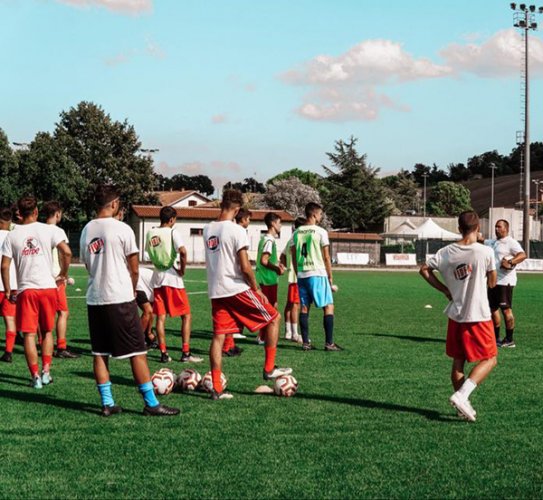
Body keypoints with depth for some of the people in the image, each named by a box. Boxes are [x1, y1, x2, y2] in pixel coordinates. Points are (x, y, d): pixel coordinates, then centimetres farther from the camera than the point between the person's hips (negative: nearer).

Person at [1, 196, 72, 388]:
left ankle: (35, 376, 3)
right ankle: (46, 371, 11)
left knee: (29, 334, 5)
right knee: (47, 331, 16)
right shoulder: (50, 230, -1)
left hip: (25, 290, 0)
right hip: (48, 287, 0)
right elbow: (66, 252, -11)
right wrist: (64, 274, 5)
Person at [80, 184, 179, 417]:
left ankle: (107, 403, 10)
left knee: (100, 353, 10)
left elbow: (88, 265, 14)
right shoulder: (122, 229, -9)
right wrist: (133, 290, 14)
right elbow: (134, 269, -4)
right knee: (137, 352, 0)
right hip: (120, 298, -5)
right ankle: (151, 403, 1)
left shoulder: (87, 230, 7)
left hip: (94, 299, 6)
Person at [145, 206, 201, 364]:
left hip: (157, 278, 5)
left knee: (160, 317, 7)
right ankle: (186, 353, 0)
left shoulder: (150, 233, 7)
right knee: (186, 315, 4)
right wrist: (183, 269, -11)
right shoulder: (172, 232, -10)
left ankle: (164, 353, 5)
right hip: (173, 277, -5)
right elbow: (182, 251, -24)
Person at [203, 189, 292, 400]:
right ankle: (269, 369, 11)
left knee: (218, 336, 7)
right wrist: (257, 289, -4)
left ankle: (216, 388, 4)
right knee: (273, 318, 9)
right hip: (236, 289, -7)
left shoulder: (208, 230, 8)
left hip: (215, 291, 7)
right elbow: (245, 267, -15)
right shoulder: (237, 231, -14)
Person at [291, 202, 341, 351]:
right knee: (328, 307, 0)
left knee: (304, 308, 9)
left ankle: (305, 342, 7)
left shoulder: (296, 233, 8)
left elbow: (294, 256, 11)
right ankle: (329, 343, -3)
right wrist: (330, 276, 2)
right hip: (318, 274, -5)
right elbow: (326, 257, -6)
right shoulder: (321, 232, -7)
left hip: (302, 275, 6)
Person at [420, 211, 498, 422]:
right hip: (479, 316, -5)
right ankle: (462, 396, -11)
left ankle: (464, 405, 18)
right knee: (489, 359, 6)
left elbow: (424, 269, 6)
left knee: (458, 361, 14)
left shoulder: (447, 252, -2)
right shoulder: (485, 252, -13)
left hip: (455, 315, 5)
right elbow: (492, 283, -4)